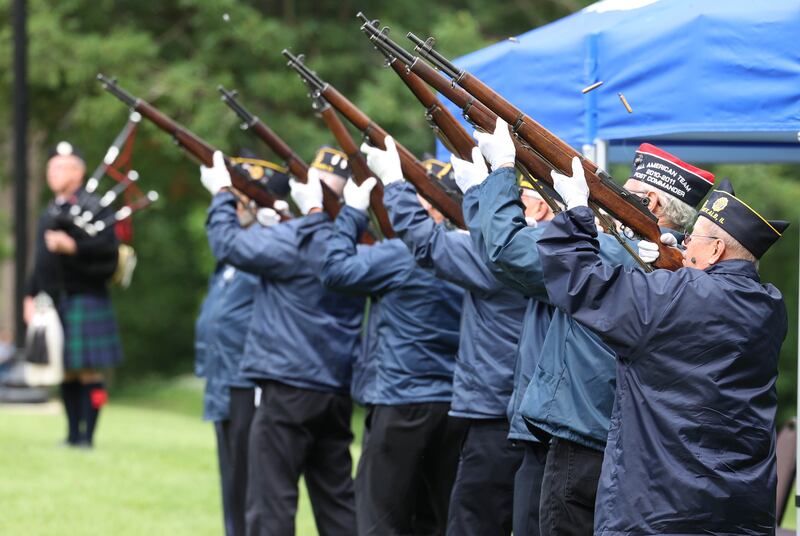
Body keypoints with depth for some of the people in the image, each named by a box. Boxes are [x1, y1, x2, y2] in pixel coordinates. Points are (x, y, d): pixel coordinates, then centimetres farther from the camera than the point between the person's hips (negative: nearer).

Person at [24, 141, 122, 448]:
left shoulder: (92, 207, -5)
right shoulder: (50, 213, 19)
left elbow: (108, 248, -16)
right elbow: (41, 260, 23)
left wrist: (72, 246, -24)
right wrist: (31, 296, 18)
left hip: (85, 299, -7)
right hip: (54, 303, 7)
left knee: (89, 371, -5)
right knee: (66, 371, 9)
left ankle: (88, 435, -2)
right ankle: (73, 434, 14)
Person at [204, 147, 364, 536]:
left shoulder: (296, 240, -14)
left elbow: (229, 243, -6)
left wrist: (222, 194, 7)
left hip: (289, 388, -8)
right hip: (337, 390, 8)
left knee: (270, 503, -4)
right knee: (336, 500, 13)